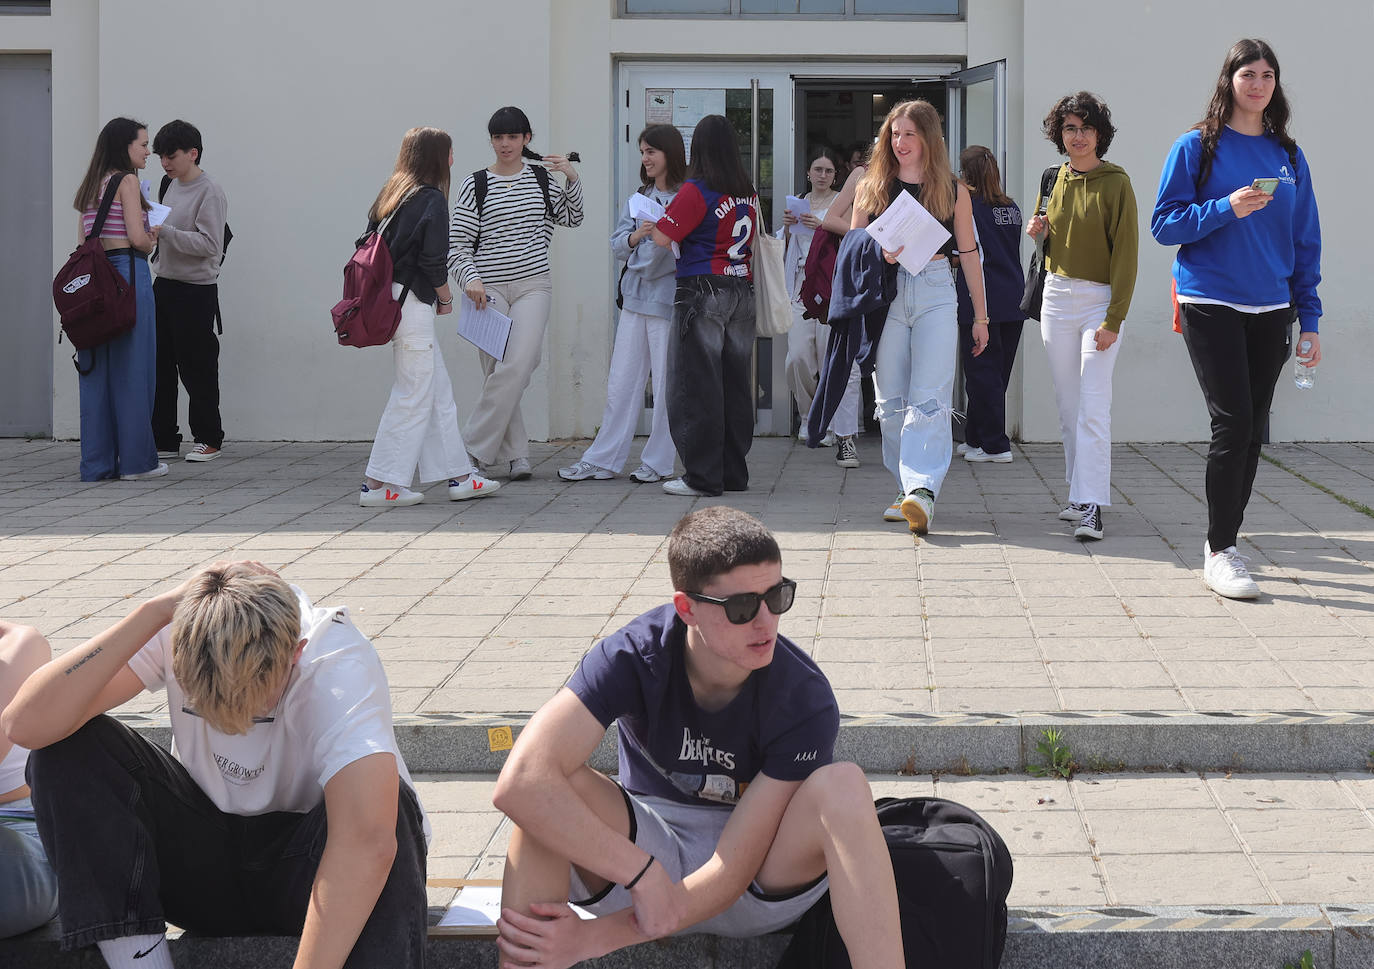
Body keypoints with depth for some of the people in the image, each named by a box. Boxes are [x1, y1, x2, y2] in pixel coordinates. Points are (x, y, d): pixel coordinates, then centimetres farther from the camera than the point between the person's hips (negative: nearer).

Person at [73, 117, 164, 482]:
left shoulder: (90, 186, 16)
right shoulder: (126, 180, -6)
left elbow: (85, 239, 16)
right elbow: (138, 238, -13)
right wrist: (152, 240, 8)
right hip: (127, 272, -7)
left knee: (97, 370, 7)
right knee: (132, 368, -1)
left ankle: (98, 462, 9)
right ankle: (136, 459, 4)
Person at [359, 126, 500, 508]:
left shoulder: (390, 195, 13)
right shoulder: (431, 199, -11)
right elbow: (433, 260, -16)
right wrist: (445, 296, 2)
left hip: (389, 297, 9)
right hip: (413, 302, -9)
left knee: (439, 390, 13)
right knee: (413, 395, -3)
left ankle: (459, 476, 17)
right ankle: (379, 484, -1)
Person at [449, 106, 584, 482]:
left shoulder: (541, 178, 11)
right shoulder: (476, 184, 2)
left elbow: (572, 219, 18)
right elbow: (457, 243, -1)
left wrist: (572, 179, 3)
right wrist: (470, 279, -17)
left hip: (533, 286, 1)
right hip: (489, 290, -1)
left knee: (518, 365, -16)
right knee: (496, 371, -4)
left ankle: (475, 449, -11)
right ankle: (517, 454, 7)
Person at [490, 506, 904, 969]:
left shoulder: (805, 701, -22)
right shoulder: (634, 656, -22)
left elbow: (734, 871, -24)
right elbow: (520, 782, -36)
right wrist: (646, 877, -39)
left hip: (760, 891, 0)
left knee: (843, 786, -30)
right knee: (545, 792, -30)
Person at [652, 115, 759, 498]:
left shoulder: (696, 190, -12)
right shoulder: (748, 192, 8)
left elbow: (662, 238, -13)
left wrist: (655, 221, 9)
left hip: (703, 291, -6)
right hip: (742, 291, 7)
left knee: (697, 386, -1)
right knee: (735, 383, 11)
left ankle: (703, 476, -1)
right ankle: (734, 471, 16)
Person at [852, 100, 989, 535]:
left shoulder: (953, 191, 9)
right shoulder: (872, 187, 11)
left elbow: (969, 254, 14)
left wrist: (981, 317, 15)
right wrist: (879, 255, -11)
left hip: (936, 293, -2)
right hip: (885, 295, 2)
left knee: (929, 400, -14)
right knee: (891, 401, 1)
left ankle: (923, 491, -26)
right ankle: (908, 490, 10)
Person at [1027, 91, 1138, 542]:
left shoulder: (1115, 183, -7)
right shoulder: (1056, 179, 10)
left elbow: (1125, 255, -10)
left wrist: (1113, 320, -16)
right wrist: (1040, 232, 0)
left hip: (1099, 299, -6)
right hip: (1057, 297, 6)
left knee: (1093, 408, -13)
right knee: (1068, 406, 8)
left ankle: (1092, 508, -16)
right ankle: (1080, 493, 18)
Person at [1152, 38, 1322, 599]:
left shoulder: (1287, 155, 10)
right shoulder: (1198, 147, -1)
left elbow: (1305, 239, 12)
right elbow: (1164, 225, -2)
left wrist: (1309, 317, 7)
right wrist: (1226, 209, -17)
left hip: (1271, 310, 4)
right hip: (1211, 305, -4)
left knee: (1253, 429, 7)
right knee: (1233, 422, -12)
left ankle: (1226, 539, 19)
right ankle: (1219, 553, -6)